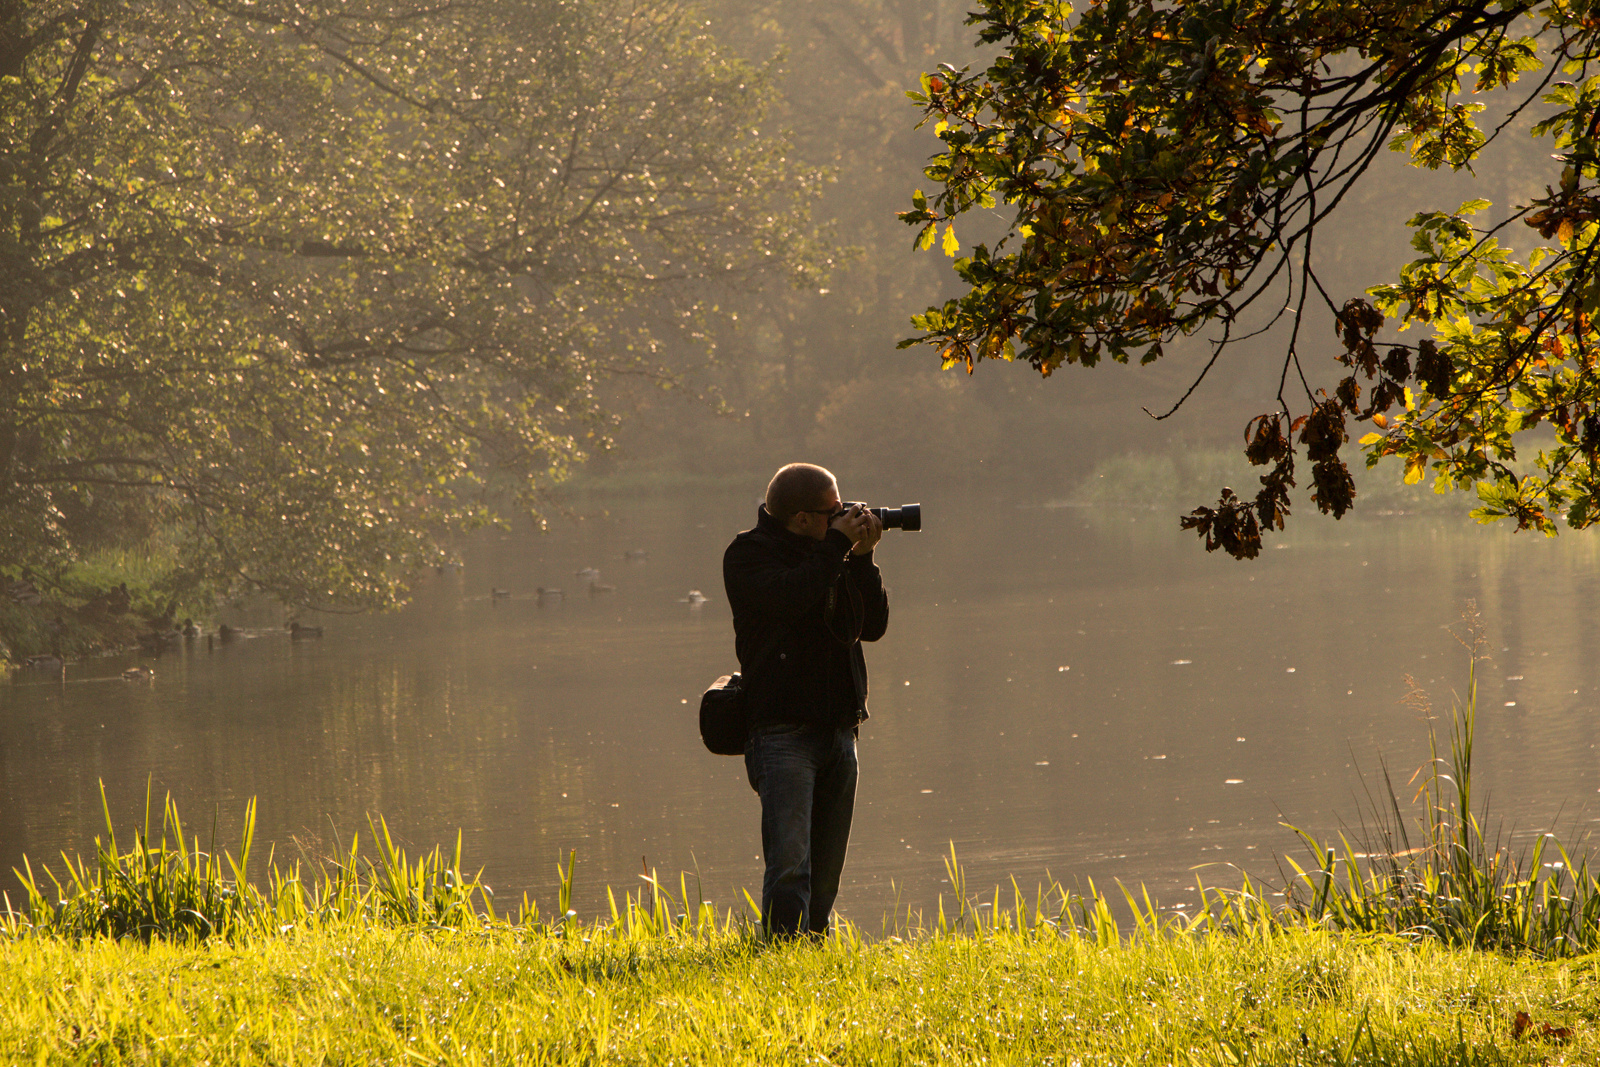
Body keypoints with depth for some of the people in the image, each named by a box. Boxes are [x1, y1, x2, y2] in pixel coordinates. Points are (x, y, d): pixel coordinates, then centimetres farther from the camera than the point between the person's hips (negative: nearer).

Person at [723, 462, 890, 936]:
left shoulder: (830, 555, 15)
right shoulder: (749, 554, -3)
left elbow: (873, 626, 12)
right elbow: (788, 598, -23)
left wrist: (863, 559, 1)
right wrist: (837, 545, -14)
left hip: (839, 730, 7)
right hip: (783, 731, -7)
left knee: (825, 871, 8)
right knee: (790, 864, -16)